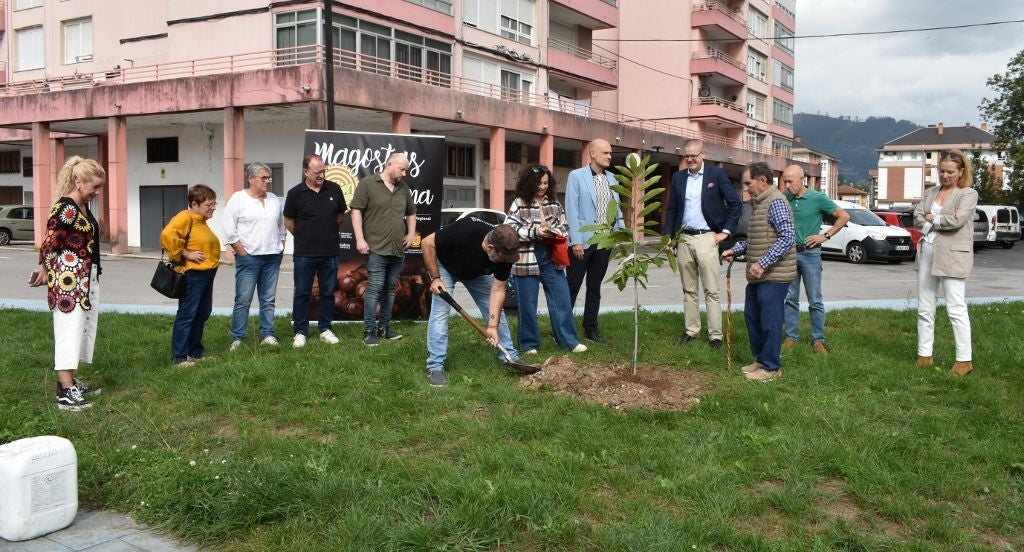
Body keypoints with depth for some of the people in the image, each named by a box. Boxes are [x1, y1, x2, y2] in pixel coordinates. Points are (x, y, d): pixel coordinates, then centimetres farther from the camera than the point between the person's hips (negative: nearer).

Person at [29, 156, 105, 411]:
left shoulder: (84, 207, 10)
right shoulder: (64, 209, -18)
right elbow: (49, 244, -15)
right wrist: (45, 270, 1)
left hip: (87, 278, 9)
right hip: (68, 279, -9)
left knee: (82, 329, 14)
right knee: (69, 331, -7)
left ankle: (70, 381, 24)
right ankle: (65, 392, -4)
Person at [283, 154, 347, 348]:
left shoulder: (334, 189, 1)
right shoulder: (295, 193, -6)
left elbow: (341, 215, 14)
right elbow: (289, 222, 4)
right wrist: (305, 237, 9)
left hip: (330, 253, 2)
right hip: (304, 254, -2)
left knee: (328, 293, 10)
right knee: (302, 293, 5)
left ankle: (325, 329, 22)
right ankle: (300, 332, 14)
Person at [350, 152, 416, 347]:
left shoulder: (403, 187, 14)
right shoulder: (367, 183, -3)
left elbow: (411, 212, 27)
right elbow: (356, 210, -7)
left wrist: (411, 234, 14)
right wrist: (360, 239, -14)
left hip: (398, 250, 6)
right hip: (376, 249, -6)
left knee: (390, 289, 12)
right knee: (374, 289, -7)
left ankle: (384, 328, 21)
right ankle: (369, 332, -2)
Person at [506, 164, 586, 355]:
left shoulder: (554, 203, 11)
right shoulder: (519, 204, -4)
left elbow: (565, 227, 13)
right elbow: (510, 229, -12)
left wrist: (554, 233, -8)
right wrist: (535, 232, -19)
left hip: (551, 260, 4)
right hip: (526, 261, -4)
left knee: (562, 301, 4)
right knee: (527, 304, 4)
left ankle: (569, 341, 12)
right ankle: (529, 344, 17)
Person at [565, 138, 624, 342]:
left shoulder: (612, 178, 11)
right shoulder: (576, 176, -5)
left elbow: (617, 209, 15)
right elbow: (571, 211, -9)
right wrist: (576, 241, -14)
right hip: (583, 240, -5)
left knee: (595, 287, 12)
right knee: (572, 286, 0)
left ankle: (591, 328, 20)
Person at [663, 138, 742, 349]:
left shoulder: (716, 174, -2)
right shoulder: (678, 177, 9)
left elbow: (736, 203, -2)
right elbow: (671, 209, 13)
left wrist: (726, 231, -6)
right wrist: (668, 237, 5)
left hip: (706, 238, -4)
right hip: (683, 239, 4)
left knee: (712, 290, -3)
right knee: (688, 290, 10)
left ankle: (715, 335, 0)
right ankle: (690, 330, 18)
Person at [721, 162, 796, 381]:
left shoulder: (775, 202, -15)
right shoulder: (759, 203, 16)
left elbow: (788, 236, -24)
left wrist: (763, 263, -27)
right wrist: (735, 250, 13)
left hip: (773, 275, -10)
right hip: (758, 275, 10)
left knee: (770, 321, -2)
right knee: (752, 316, 16)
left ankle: (771, 366, 9)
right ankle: (760, 359, 29)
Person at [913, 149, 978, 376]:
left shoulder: (968, 194, -2)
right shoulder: (931, 192, 15)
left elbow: (957, 220, -16)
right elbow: (917, 218, 3)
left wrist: (932, 219, -3)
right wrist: (941, 223, -11)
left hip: (952, 256, -6)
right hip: (927, 253, 6)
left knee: (956, 309, -6)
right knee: (925, 308, 9)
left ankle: (964, 360, -1)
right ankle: (924, 355, 16)